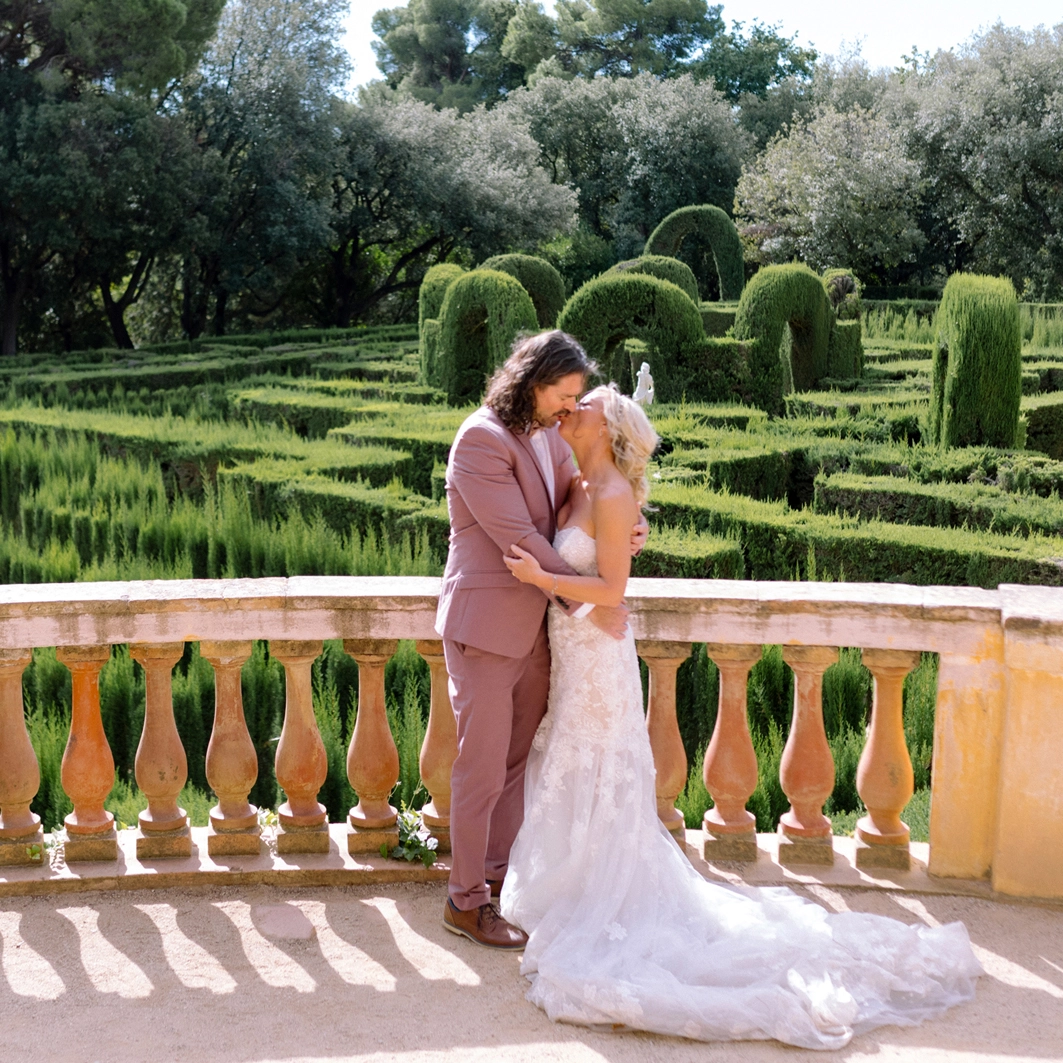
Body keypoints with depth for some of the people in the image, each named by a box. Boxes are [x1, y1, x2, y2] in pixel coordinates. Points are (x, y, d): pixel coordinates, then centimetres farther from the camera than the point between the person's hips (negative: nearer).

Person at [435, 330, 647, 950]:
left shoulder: (549, 438, 9)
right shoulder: (482, 439, -17)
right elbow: (519, 539, -20)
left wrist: (630, 527, -5)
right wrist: (587, 602, -18)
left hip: (533, 625, 8)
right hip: (485, 625, -8)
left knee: (521, 758, 16)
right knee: (483, 767, 1)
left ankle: (502, 873, 30)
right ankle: (466, 900, 14)